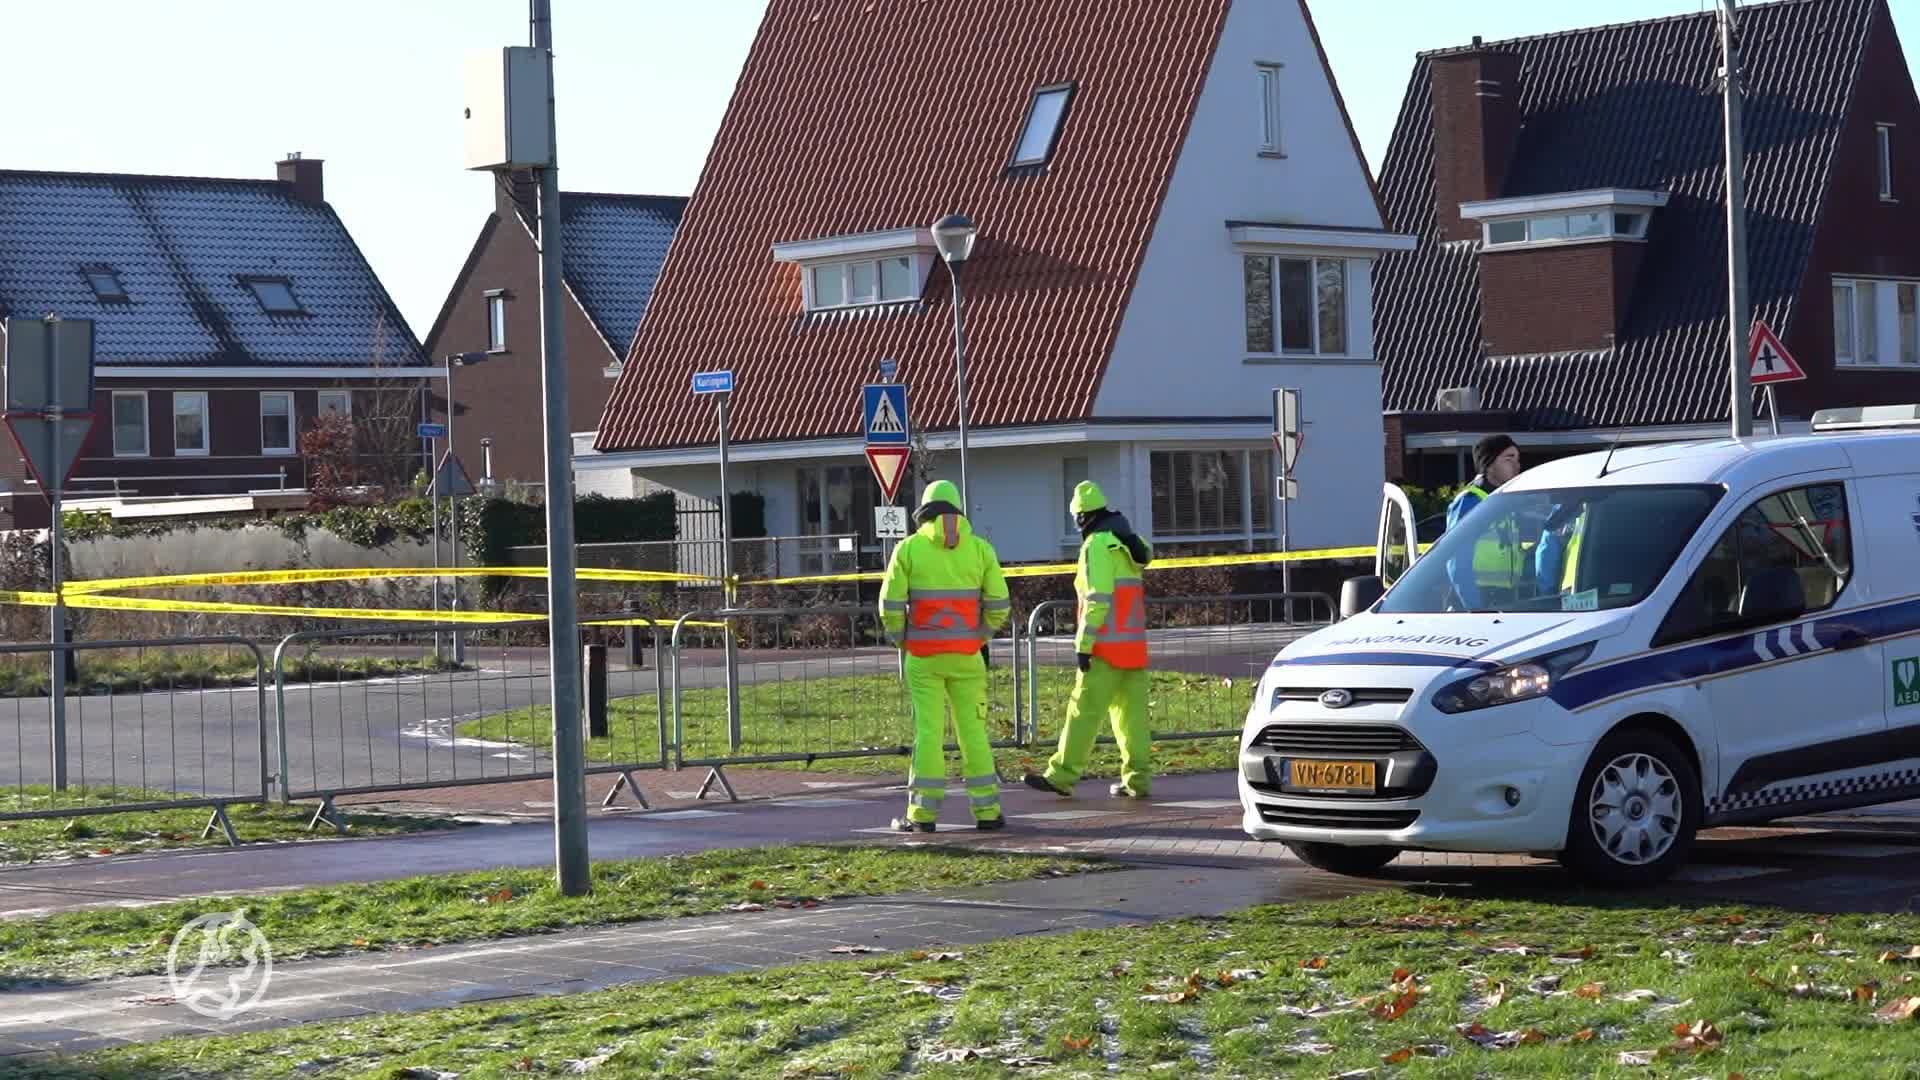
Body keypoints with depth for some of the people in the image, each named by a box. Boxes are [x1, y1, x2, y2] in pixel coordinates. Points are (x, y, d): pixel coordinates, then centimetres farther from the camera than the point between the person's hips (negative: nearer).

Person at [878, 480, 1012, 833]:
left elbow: (890, 605, -5)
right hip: (966, 654, 1)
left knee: (927, 731, 1)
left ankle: (923, 813, -1)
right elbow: (999, 605, 2)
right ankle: (986, 810, 5)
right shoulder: (979, 548, 2)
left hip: (924, 656, -1)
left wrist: (901, 639, 11)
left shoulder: (909, 548, -3)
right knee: (973, 729, 7)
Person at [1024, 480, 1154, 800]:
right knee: (1132, 711, 7)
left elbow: (1097, 600, -17)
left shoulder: (1097, 545, -11)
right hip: (1134, 643, 8)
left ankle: (1062, 775, -7)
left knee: (1085, 710, -7)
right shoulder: (1125, 542, 15)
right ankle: (1137, 779, 4)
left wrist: (1084, 644, -16)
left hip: (1107, 645, -8)